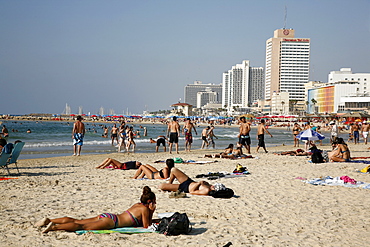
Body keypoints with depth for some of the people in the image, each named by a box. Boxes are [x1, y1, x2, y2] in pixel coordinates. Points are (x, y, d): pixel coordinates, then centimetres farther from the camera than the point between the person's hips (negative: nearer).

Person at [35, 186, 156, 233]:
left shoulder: (137, 205, 23)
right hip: (111, 221, -8)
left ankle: (49, 221, 1)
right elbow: (146, 226, -4)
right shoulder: (144, 209, -3)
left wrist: (150, 219, 30)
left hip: (106, 216, 8)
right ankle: (54, 227, -34)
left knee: (76, 221, 5)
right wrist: (151, 211, 1)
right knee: (82, 226, -21)